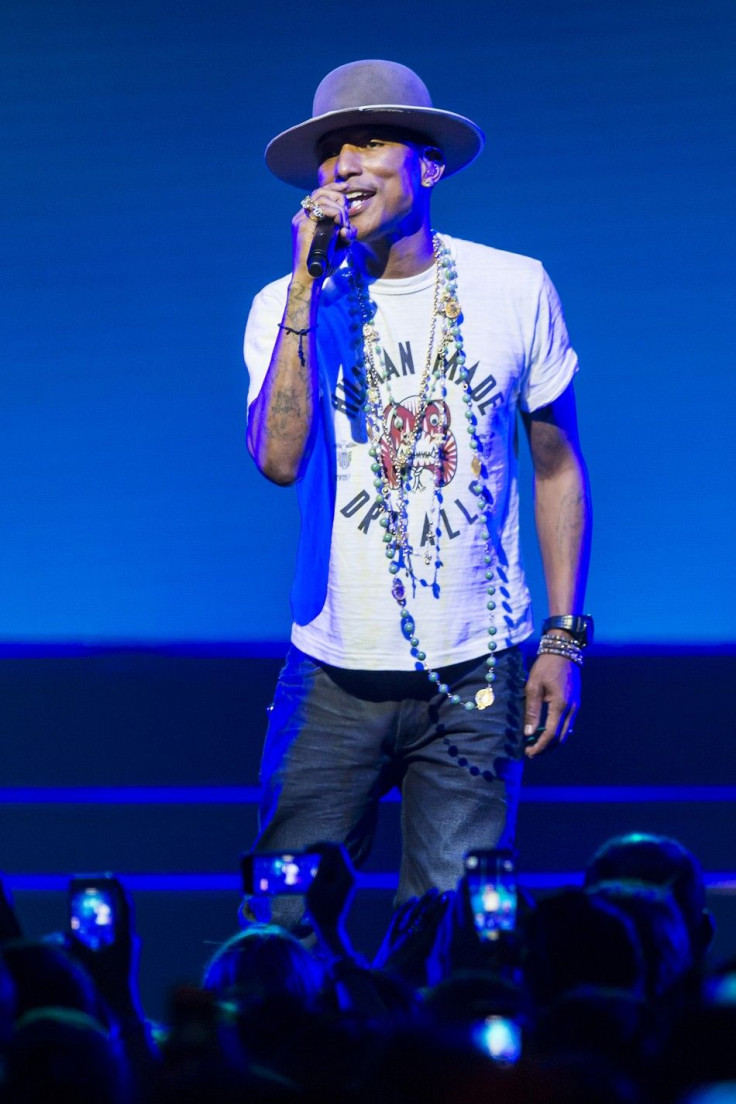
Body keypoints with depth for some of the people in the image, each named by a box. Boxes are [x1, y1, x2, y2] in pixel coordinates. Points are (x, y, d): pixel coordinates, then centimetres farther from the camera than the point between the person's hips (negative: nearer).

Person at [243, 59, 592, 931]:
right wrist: (307, 290, -20)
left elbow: (556, 462, 9)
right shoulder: (289, 305, -2)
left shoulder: (514, 289, 1)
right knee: (283, 926, -2)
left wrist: (564, 638, 3)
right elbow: (278, 459, -19)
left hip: (475, 678, 0)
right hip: (333, 679, 0)